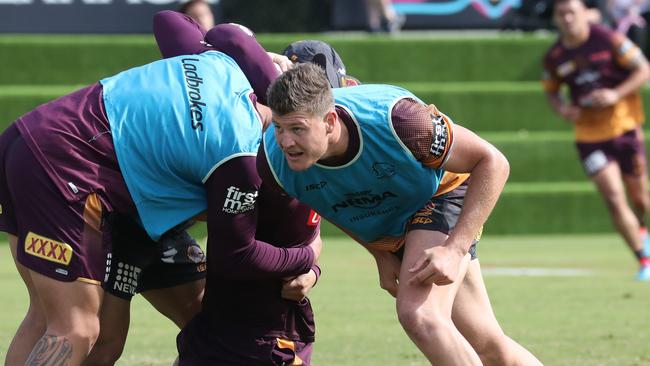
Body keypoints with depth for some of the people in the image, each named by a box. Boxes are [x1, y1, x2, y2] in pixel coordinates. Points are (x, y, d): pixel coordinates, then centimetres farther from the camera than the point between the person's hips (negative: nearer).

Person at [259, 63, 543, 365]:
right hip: (385, 237, 5)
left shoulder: (394, 119, -38)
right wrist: (381, 256, -2)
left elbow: (492, 162, -26)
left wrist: (455, 249, -31)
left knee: (418, 315, -31)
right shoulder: (272, 161, -25)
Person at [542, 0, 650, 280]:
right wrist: (561, 108, -7)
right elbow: (551, 91, 16)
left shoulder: (609, 40, -9)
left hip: (624, 128, -1)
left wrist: (616, 94, -21)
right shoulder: (554, 57, 1)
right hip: (589, 136, 1)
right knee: (614, 200, -12)